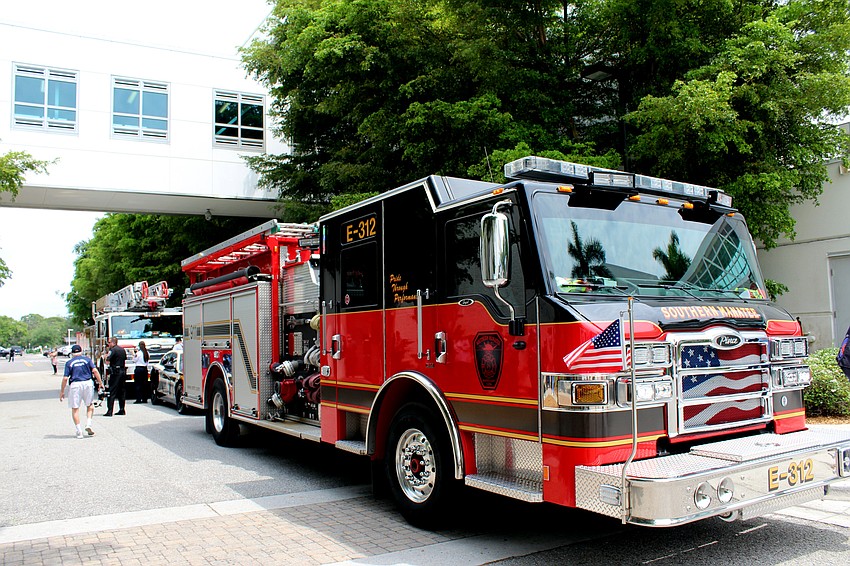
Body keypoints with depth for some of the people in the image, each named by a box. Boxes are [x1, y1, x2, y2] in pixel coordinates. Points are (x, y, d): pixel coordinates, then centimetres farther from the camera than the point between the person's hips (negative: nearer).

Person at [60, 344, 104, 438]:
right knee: (90, 405, 19)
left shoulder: (69, 363, 6)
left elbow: (65, 378, 1)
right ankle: (88, 424, 3)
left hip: (75, 385, -1)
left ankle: (79, 431, 5)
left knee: (75, 408, 8)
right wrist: (100, 382, 4)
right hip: (88, 383, 1)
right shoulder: (87, 359, 9)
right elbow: (95, 371, -3)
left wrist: (62, 391, 8)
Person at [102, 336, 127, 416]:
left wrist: (105, 356, 4)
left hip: (115, 372, -7)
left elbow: (107, 361, -15)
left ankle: (109, 411, -9)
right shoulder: (122, 350, 13)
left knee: (112, 392, -6)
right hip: (123, 372, 7)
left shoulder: (113, 350, -10)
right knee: (122, 391, 12)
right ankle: (122, 410, 15)